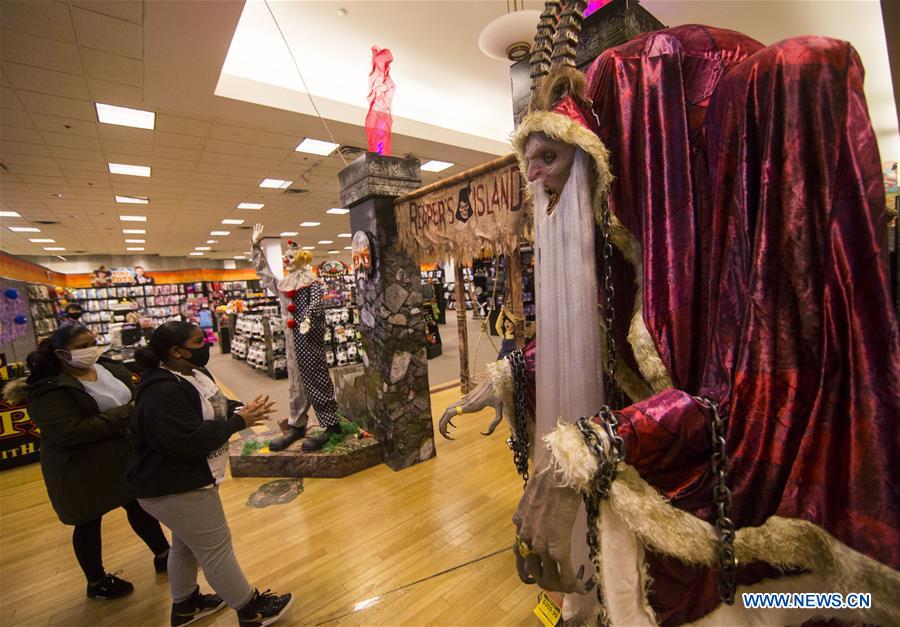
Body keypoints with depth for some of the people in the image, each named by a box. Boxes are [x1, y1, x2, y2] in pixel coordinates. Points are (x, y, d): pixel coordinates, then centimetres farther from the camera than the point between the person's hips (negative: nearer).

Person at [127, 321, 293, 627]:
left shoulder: (193, 373, 1)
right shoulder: (163, 393, -30)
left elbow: (215, 406, 11)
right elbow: (191, 441, -33)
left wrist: (240, 409, -10)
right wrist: (239, 422, -26)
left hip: (184, 480, 10)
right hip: (174, 489, -10)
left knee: (187, 544, 27)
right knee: (216, 549, 5)